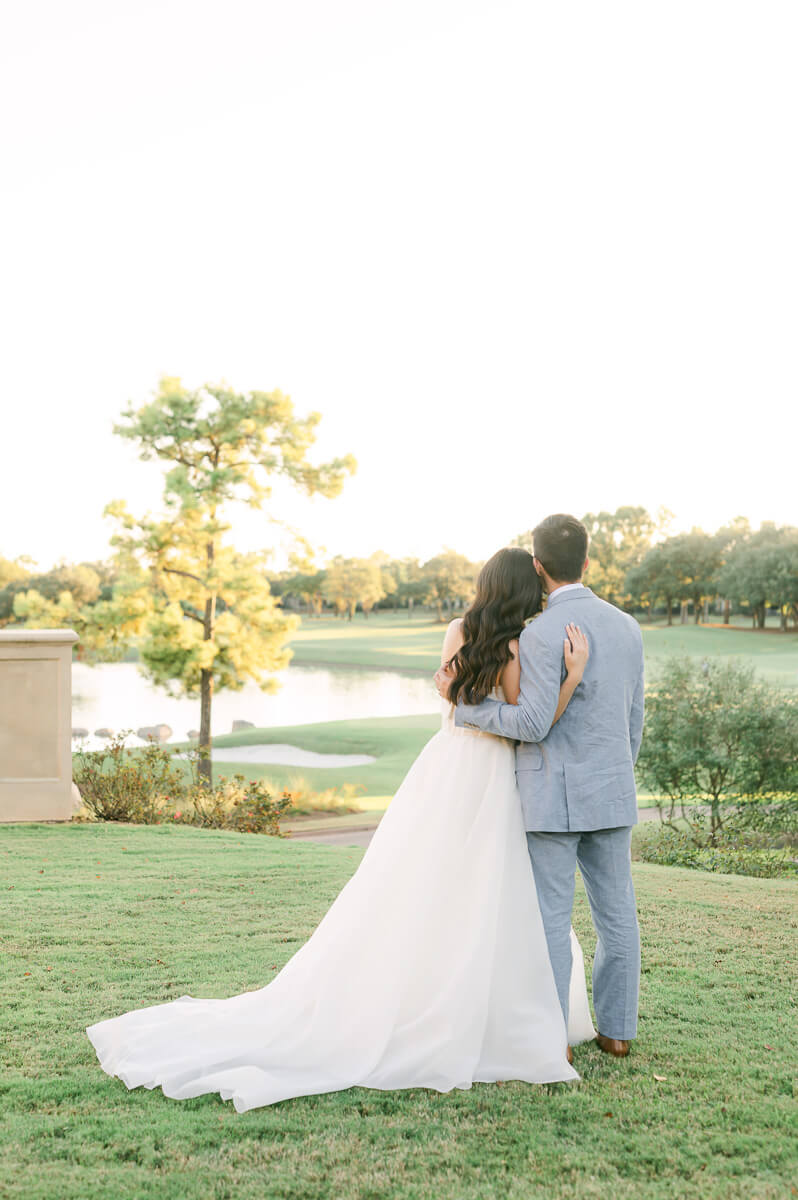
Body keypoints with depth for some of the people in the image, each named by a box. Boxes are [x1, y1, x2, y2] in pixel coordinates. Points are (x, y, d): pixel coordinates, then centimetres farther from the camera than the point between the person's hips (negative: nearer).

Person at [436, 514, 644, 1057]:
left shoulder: (541, 635, -16)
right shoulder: (627, 626, 6)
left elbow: (533, 724, -21)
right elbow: (632, 723, 12)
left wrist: (463, 698, -11)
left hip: (553, 796, -6)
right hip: (612, 794, 6)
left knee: (549, 920, 2)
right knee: (616, 913, 13)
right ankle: (617, 1028, 23)